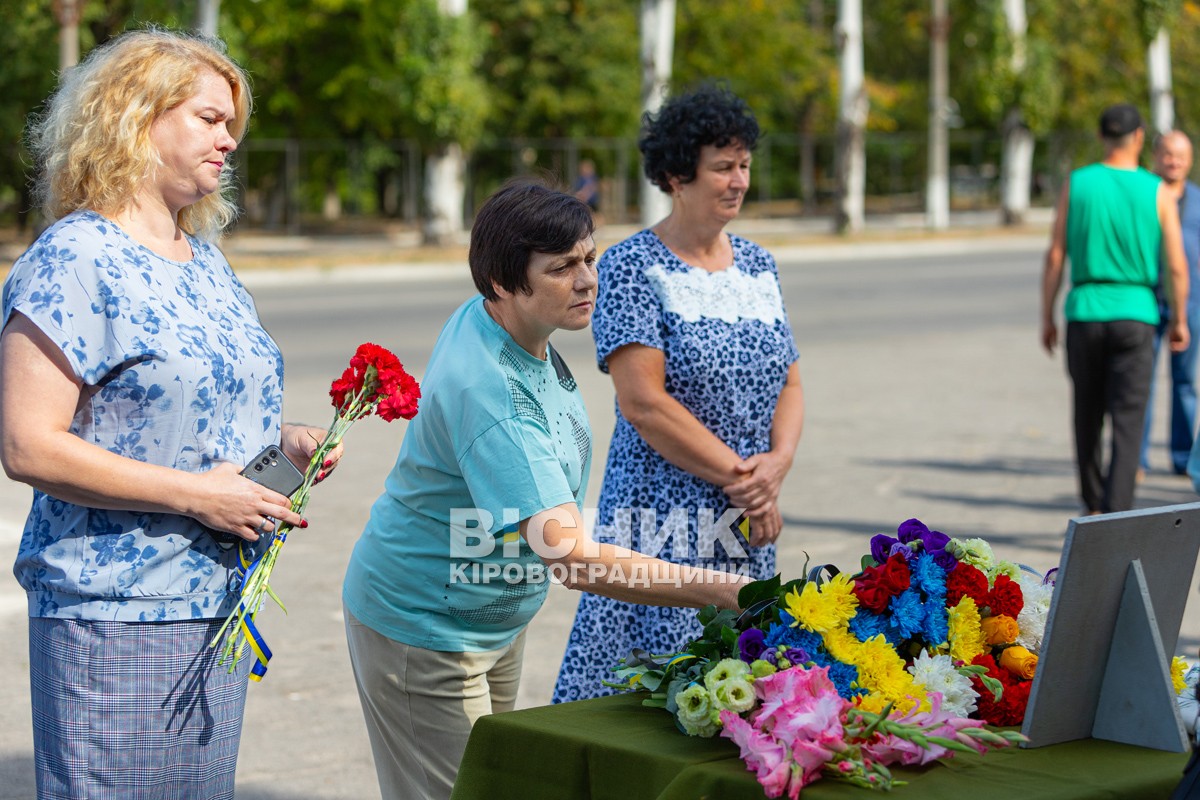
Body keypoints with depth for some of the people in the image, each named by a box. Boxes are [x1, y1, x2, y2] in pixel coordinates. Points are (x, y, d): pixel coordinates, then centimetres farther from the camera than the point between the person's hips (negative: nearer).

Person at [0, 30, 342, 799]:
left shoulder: (206, 260, 15)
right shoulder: (73, 260, -12)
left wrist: (283, 440, 6)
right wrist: (194, 495, -20)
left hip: (220, 604, 8)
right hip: (116, 612, -8)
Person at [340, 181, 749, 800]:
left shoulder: (498, 323, -5)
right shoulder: (485, 393, -35)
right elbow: (572, 556, -41)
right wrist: (719, 591, -44)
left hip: (496, 621, 10)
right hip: (424, 628, -10)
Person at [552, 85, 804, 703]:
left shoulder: (757, 265, 13)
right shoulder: (633, 267, -7)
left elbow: (790, 383, 14)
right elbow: (643, 401, -14)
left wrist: (777, 463, -6)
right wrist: (740, 477, -13)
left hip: (748, 534, 6)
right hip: (663, 526, -6)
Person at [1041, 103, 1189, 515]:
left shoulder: (1076, 184, 0)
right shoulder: (1158, 192, -2)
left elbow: (1055, 258, 0)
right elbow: (1176, 267, -4)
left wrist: (1047, 318, 8)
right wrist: (1179, 320, 10)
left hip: (1085, 314, 2)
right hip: (1135, 316, -2)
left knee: (1088, 416, 19)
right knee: (1127, 424, -3)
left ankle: (1094, 505, 31)